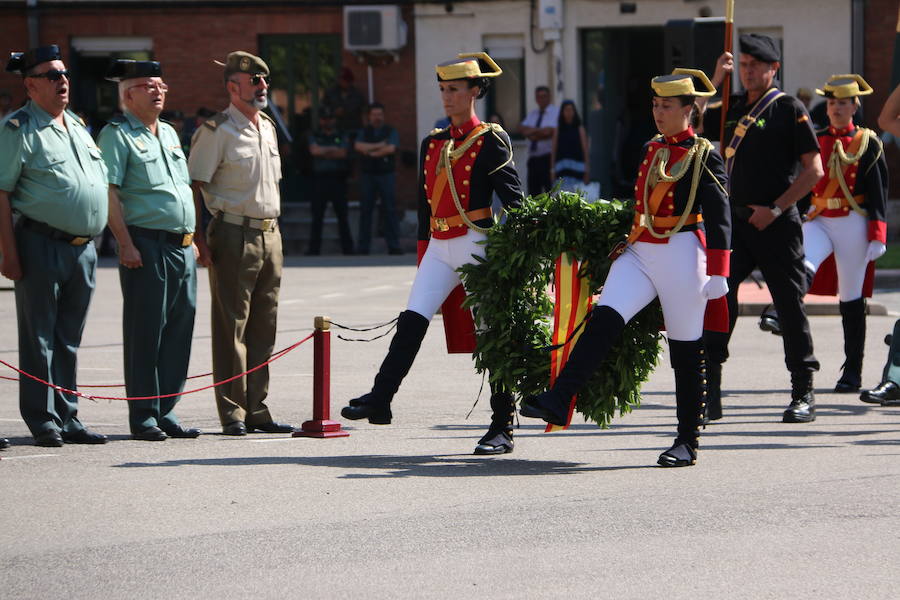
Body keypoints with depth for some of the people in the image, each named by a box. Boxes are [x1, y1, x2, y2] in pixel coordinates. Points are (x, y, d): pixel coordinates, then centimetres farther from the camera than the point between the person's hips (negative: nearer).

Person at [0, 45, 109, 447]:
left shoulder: (76, 126, 17)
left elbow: (101, 183, 25)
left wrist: (94, 236, 18)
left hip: (83, 247, 7)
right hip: (42, 245, -7)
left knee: (68, 339, 11)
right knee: (39, 338, -2)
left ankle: (67, 419, 16)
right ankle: (42, 421, 3)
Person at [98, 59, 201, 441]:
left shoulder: (169, 133, 20)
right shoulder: (118, 135, -4)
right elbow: (108, 193, -12)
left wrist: (194, 235, 18)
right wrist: (126, 244, -19)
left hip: (182, 245, 8)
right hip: (146, 246, -7)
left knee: (179, 328, 7)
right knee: (144, 331, -4)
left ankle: (166, 410, 14)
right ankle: (143, 416, 0)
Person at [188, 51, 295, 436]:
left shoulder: (267, 127, 16)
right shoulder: (216, 131, -7)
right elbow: (193, 186, -10)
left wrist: (273, 228, 18)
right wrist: (199, 238, -16)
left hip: (269, 235, 7)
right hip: (234, 236, -7)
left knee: (264, 328, 8)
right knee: (231, 328, -4)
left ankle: (257, 410, 14)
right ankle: (232, 414, -1)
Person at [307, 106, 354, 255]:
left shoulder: (342, 137, 13)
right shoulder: (314, 137, 15)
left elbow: (343, 153, -4)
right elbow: (314, 150, -5)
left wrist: (323, 152, -3)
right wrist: (333, 150, -2)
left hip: (338, 180, -1)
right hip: (320, 178, 1)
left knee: (342, 215, -2)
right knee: (317, 216, -1)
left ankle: (347, 248, 1)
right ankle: (314, 248, 1)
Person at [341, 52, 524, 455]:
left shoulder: (491, 141, -4)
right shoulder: (433, 144, 15)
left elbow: (514, 201, -7)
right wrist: (422, 258, 18)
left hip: (477, 246, -6)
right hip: (439, 248, 6)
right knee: (411, 321, -8)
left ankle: (502, 430, 4)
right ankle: (379, 400, -9)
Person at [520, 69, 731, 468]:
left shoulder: (703, 156, -5)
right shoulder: (650, 150, 15)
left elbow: (719, 217, -10)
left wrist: (717, 273, -15)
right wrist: (626, 241, 27)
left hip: (681, 256, -6)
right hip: (639, 253, 6)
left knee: (686, 351, 2)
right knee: (604, 318, -15)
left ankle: (688, 442, 9)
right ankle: (558, 401, -26)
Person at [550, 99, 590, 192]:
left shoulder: (579, 129, 5)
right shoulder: (558, 130, 8)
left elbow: (585, 149, 3)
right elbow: (553, 150, 8)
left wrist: (587, 170, -2)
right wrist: (552, 170, 2)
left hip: (576, 167, -1)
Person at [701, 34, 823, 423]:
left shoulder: (789, 109, -4)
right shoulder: (732, 107, 13)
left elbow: (814, 170, -7)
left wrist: (775, 209, -14)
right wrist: (715, 80, 4)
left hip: (777, 225, -5)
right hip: (735, 220, 5)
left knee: (790, 304, 2)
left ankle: (803, 394, 12)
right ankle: (709, 392, -4)